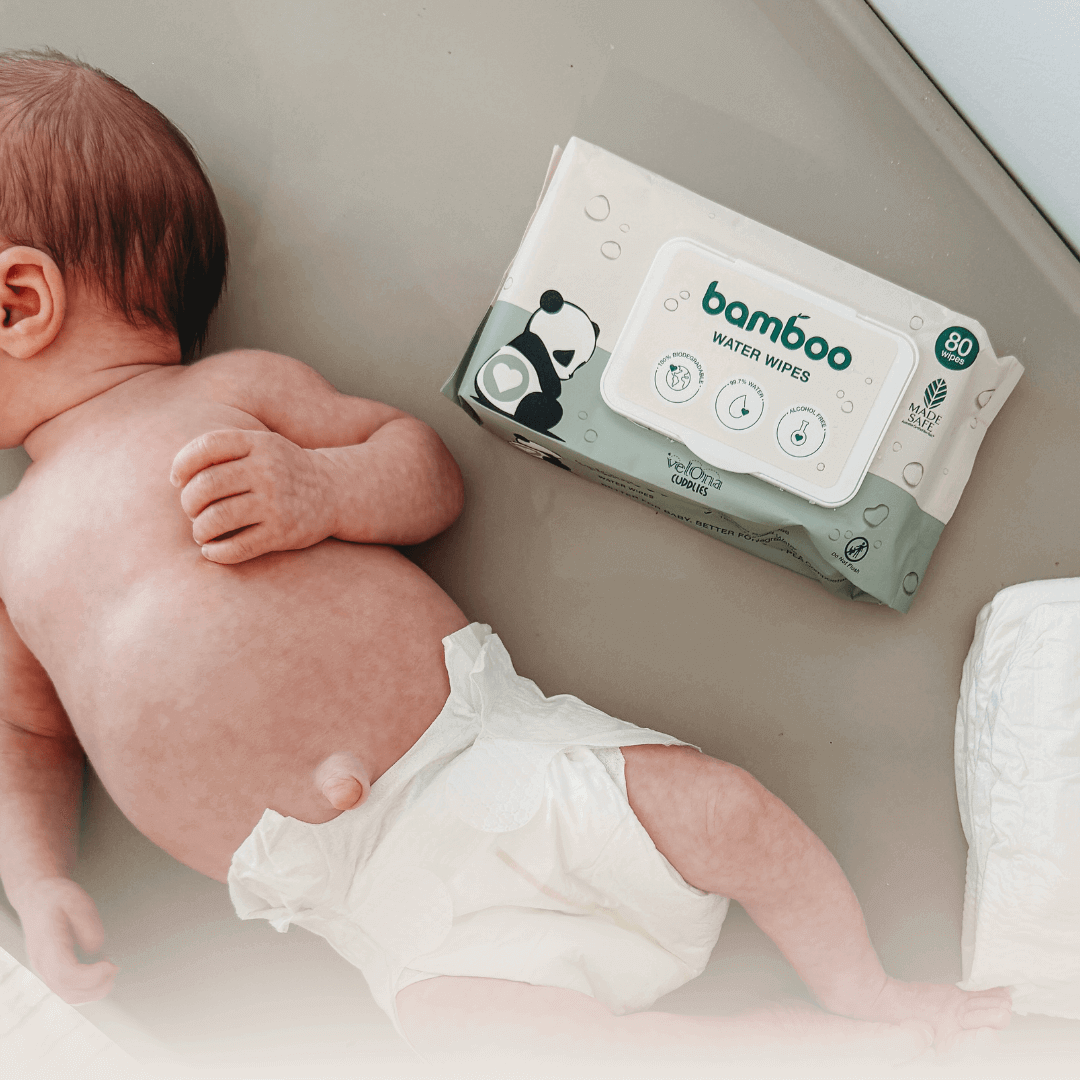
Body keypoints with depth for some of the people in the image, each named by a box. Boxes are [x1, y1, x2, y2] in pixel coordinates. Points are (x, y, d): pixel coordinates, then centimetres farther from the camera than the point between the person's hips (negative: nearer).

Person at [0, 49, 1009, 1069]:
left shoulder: (230, 390, 4)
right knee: (463, 1023, -23)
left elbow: (429, 473, 4)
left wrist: (320, 488, -16)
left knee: (720, 806, -16)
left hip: (486, 742, -1)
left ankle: (868, 997, 12)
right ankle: (806, 1042, -6)